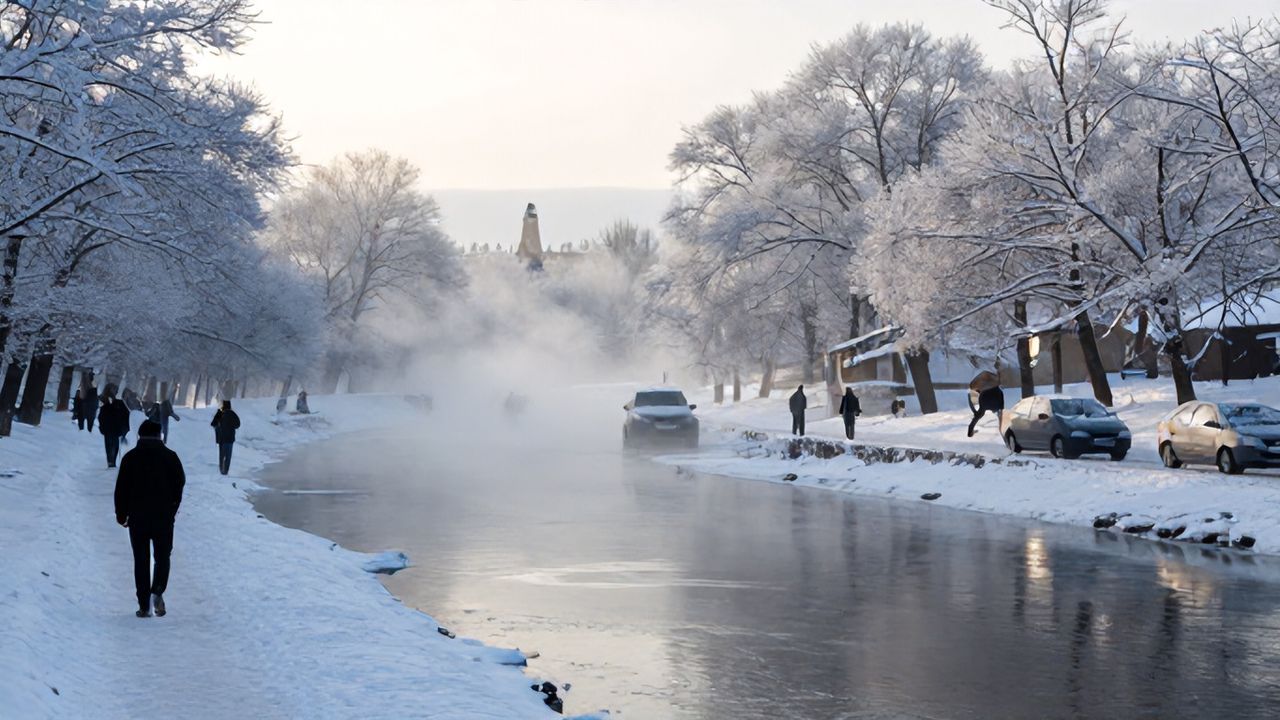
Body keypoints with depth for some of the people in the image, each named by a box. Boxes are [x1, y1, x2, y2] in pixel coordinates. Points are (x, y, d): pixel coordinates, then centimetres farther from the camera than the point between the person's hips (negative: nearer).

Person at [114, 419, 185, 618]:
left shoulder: (130, 457, 0)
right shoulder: (170, 456, 0)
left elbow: (121, 488, 1)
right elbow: (179, 483, 1)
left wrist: (121, 515, 11)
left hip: (137, 517, 0)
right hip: (164, 516, 0)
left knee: (141, 560, 6)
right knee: (162, 556, 11)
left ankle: (144, 605, 3)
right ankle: (157, 592, -12)